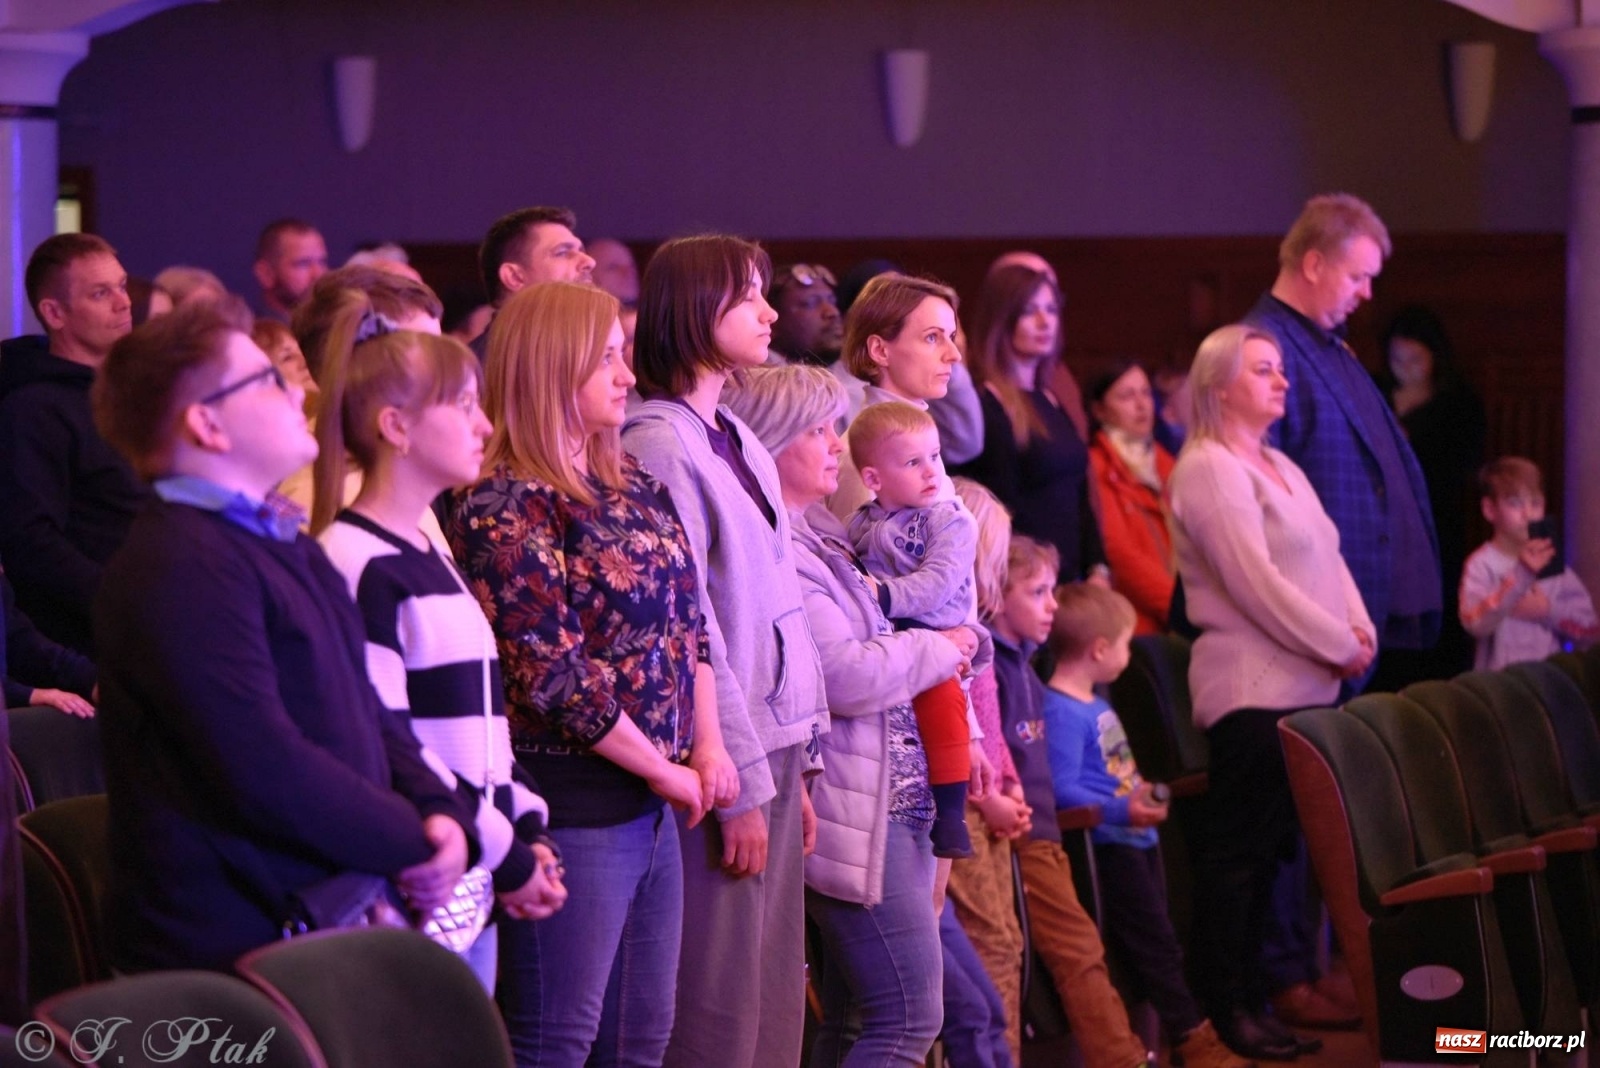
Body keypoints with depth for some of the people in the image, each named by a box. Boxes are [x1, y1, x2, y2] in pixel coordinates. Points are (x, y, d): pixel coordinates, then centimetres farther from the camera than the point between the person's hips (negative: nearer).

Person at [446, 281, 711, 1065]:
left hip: (649, 805, 8)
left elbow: (686, 620, 17)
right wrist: (663, 768, -10)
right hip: (571, 804, -8)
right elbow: (553, 676, -17)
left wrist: (707, 745, 3)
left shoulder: (632, 486, 13)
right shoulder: (505, 506, -13)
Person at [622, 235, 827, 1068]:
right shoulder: (659, 444, -11)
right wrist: (743, 780, -16)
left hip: (773, 747, 9)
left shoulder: (740, 442, 15)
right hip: (724, 756, -9)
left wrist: (797, 764, 12)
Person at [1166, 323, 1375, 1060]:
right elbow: (1258, 584, -16)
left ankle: (1275, 984, 16)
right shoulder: (1208, 469, -10)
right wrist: (1339, 648, -12)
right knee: (1240, 848, -6)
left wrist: (1358, 627, -1)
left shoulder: (1279, 466, 19)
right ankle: (1225, 1007, -1)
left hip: (1306, 683, 9)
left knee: (1277, 844, 10)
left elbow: (1328, 557, 17)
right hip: (1253, 688, -9)